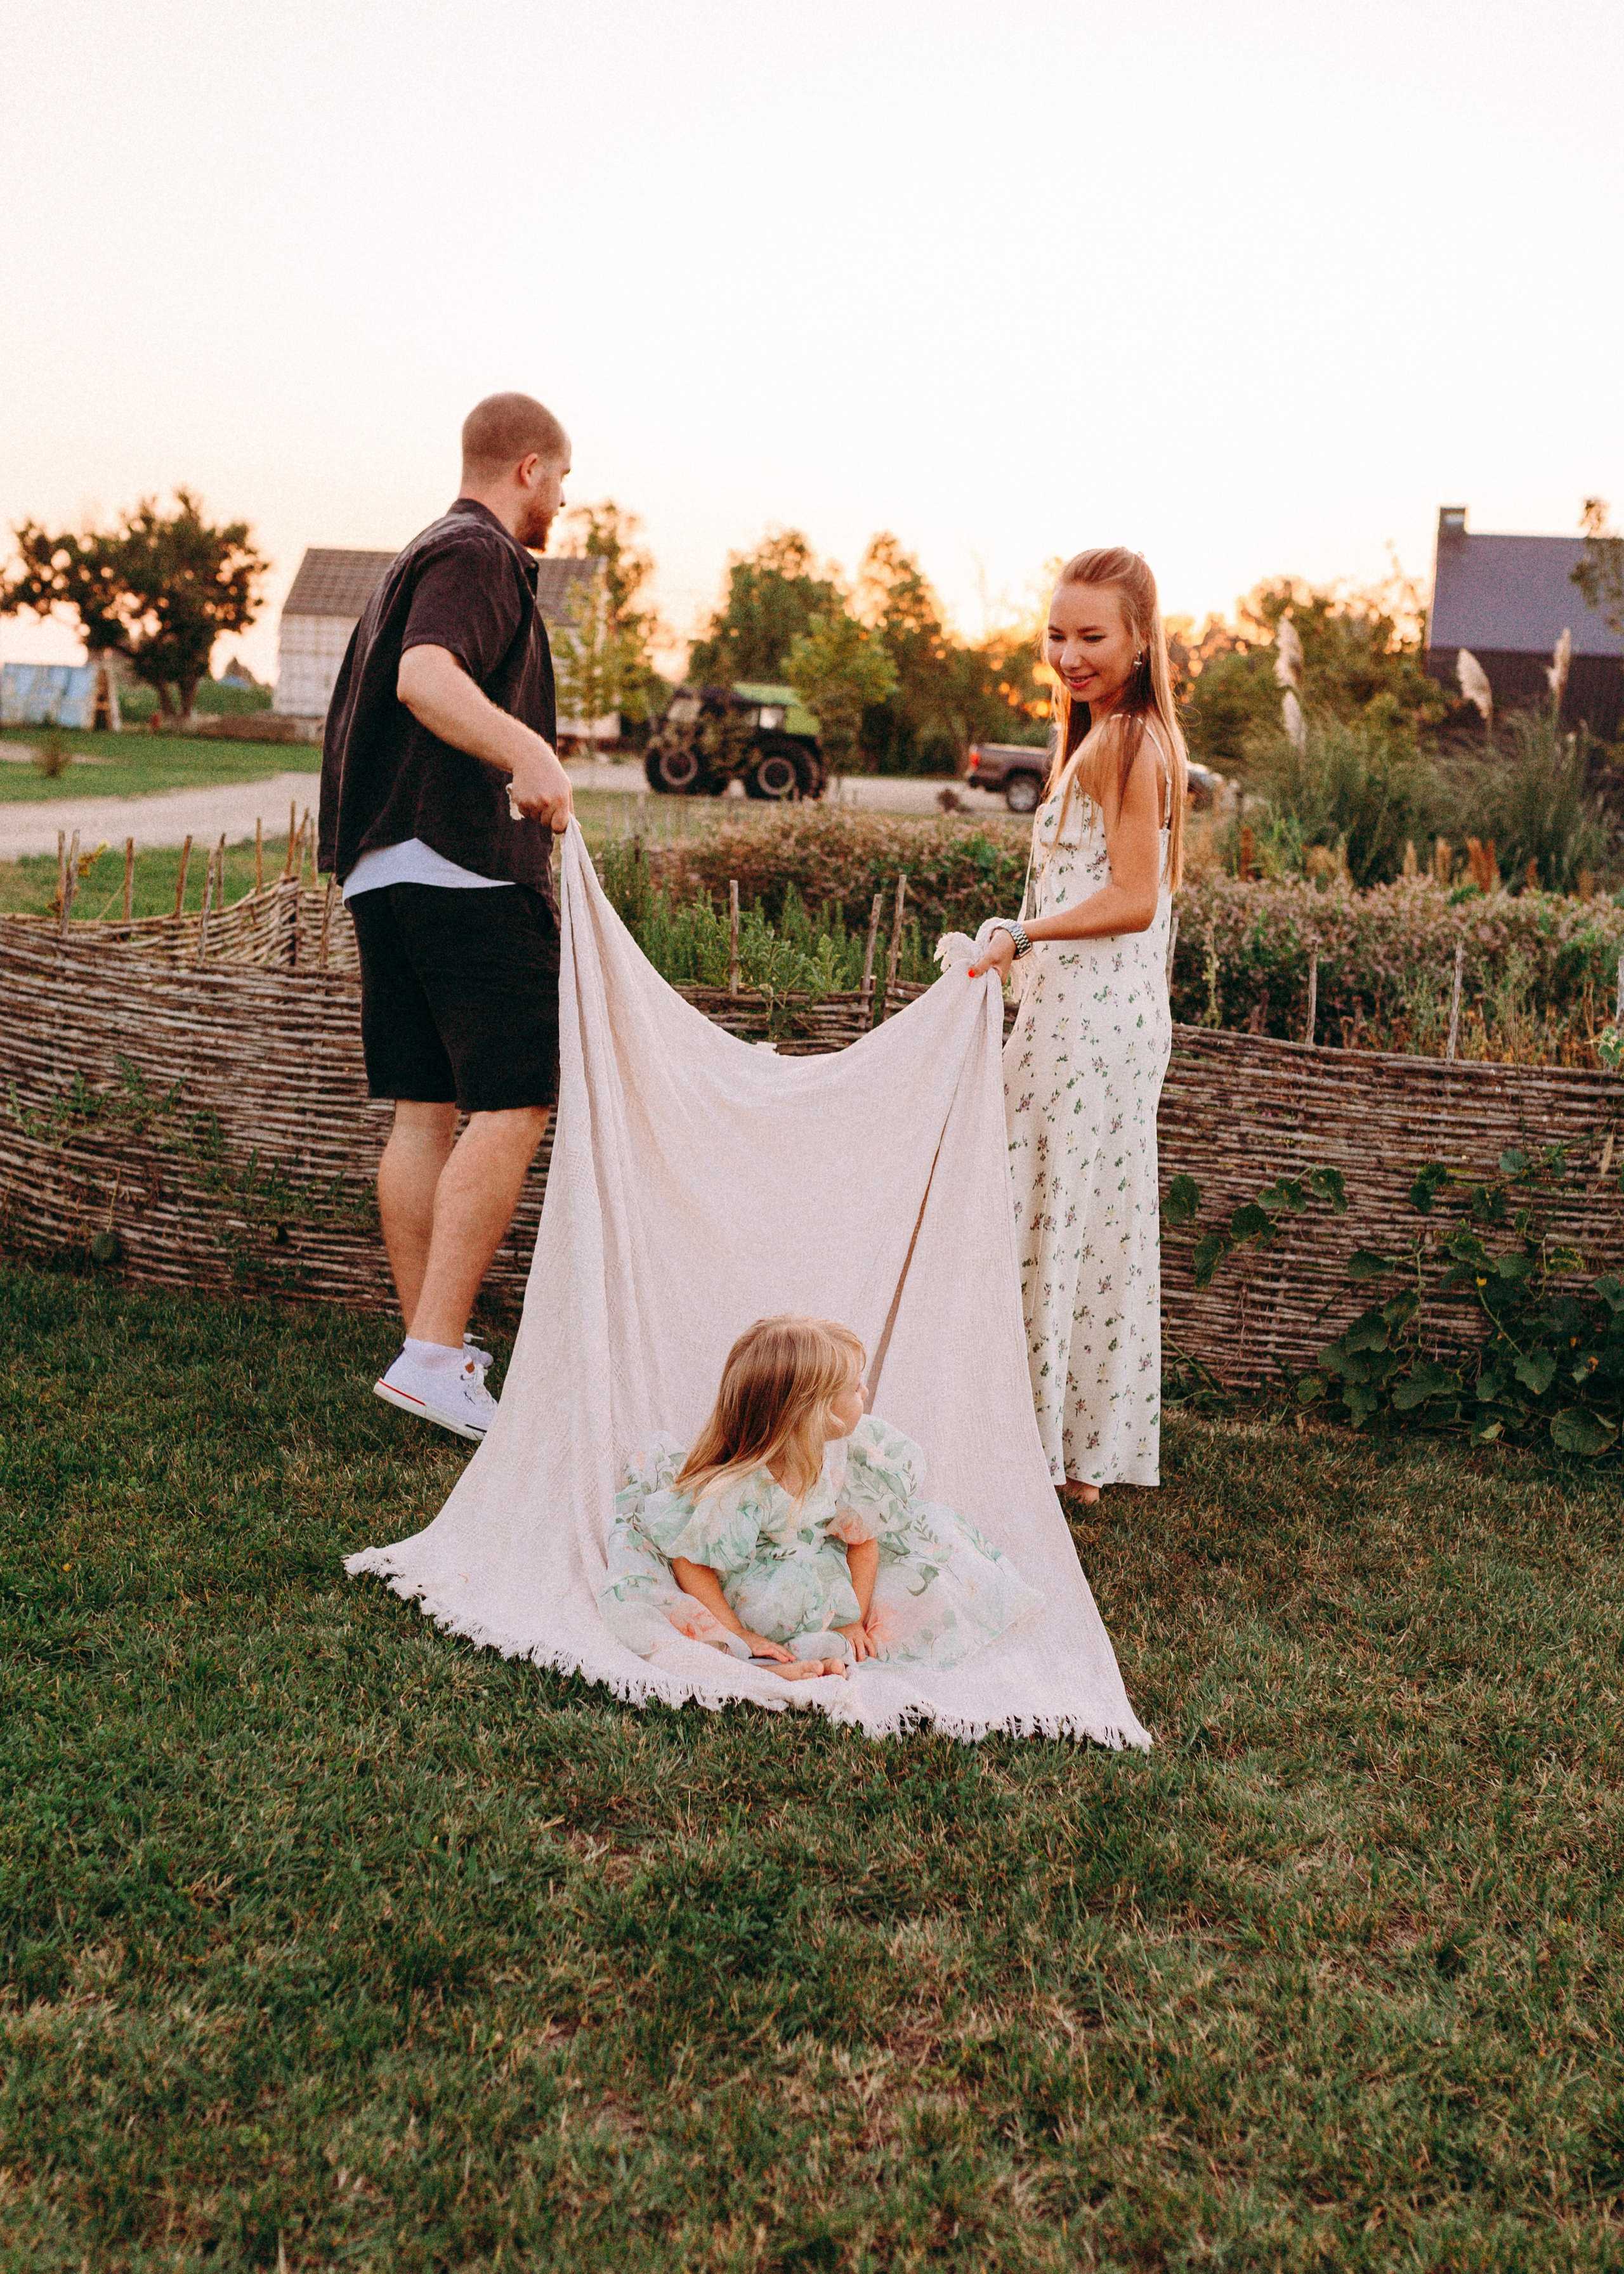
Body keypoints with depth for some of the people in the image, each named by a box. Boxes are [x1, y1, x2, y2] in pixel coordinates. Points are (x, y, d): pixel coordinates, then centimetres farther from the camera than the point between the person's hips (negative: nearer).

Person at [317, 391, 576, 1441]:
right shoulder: (481, 556, -7)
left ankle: (433, 1348, 12)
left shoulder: (423, 555, 25)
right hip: (463, 867, -10)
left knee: (426, 1111, 9)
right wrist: (527, 753, -44)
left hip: (386, 871, 10)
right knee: (515, 1103, -12)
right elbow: (426, 676, -27)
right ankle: (434, 1353, -17)